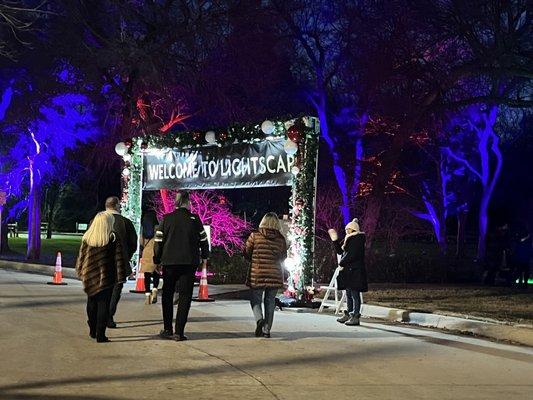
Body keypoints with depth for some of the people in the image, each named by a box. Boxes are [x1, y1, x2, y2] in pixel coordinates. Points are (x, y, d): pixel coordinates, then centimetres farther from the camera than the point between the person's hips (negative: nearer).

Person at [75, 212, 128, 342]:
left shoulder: (87, 238, 1)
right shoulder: (113, 239, -8)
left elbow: (81, 257, 7)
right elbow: (119, 260, -7)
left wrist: (81, 273, 17)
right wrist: (121, 276, -1)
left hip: (90, 277, 4)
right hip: (106, 277, -3)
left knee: (91, 304, 18)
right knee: (103, 305, 0)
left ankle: (92, 331, 26)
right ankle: (100, 335, -3)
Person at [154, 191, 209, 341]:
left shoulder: (166, 219, 0)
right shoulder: (194, 219, -2)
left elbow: (158, 242, 0)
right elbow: (203, 240, 5)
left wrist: (157, 260, 11)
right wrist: (204, 257, 21)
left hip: (169, 262, 1)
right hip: (189, 262, -1)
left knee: (167, 295, 15)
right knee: (185, 296, 3)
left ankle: (167, 330, 14)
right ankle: (179, 332, -3)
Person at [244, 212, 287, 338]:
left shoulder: (255, 236, -6)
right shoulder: (281, 239, 0)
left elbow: (246, 253, -1)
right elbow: (283, 257, 10)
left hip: (257, 273, -2)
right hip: (275, 274, 2)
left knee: (255, 299, 10)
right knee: (270, 301, 11)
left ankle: (259, 319, -16)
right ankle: (266, 330, 11)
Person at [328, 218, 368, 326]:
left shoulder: (357, 239, -12)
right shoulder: (349, 240, 18)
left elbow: (351, 255, -19)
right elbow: (340, 251, 21)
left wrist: (341, 263, -9)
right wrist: (335, 239, 14)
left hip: (355, 271, -10)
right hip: (348, 271, 10)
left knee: (355, 294, -8)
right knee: (348, 294, 14)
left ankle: (355, 316, -6)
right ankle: (349, 314, 21)